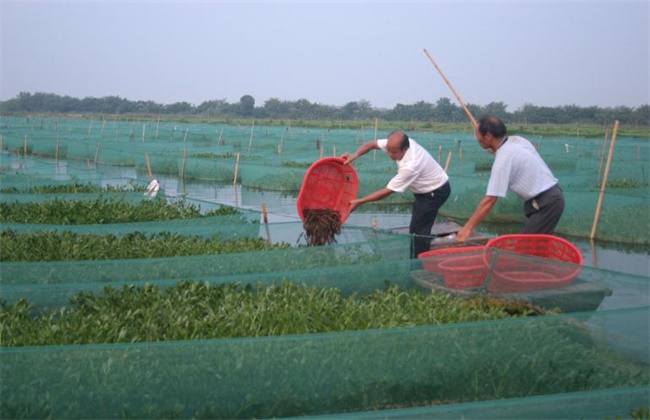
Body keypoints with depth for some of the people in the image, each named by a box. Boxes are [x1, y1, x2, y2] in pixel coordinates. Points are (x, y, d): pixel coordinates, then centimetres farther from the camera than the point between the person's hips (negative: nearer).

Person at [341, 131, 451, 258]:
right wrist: (355, 155, -25)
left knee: (418, 231, -10)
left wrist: (359, 202, -25)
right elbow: (372, 144, -5)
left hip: (436, 192, -9)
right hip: (425, 189, 9)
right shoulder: (398, 143, -17)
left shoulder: (411, 165, -38)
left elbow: (388, 191, -30)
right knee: (416, 229, 13)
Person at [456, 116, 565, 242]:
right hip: (553, 196, 9)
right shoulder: (518, 139, 4)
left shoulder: (503, 159, -20)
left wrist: (468, 228, -16)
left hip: (544, 204, -9)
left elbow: (489, 201, -20)